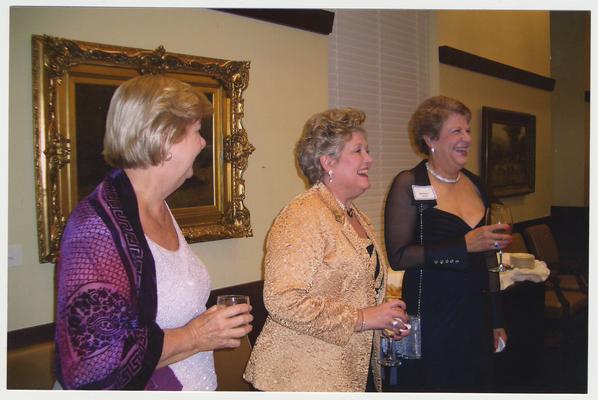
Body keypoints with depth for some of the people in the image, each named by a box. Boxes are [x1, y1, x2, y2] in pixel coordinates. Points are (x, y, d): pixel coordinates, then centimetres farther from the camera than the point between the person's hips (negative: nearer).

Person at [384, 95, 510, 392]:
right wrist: (464, 245, -22)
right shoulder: (409, 184, -10)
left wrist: (496, 320, 18)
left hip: (477, 316, 6)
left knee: (477, 385, 16)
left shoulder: (476, 185, 9)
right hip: (431, 319, -6)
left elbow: (487, 259, 16)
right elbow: (398, 256, -17)